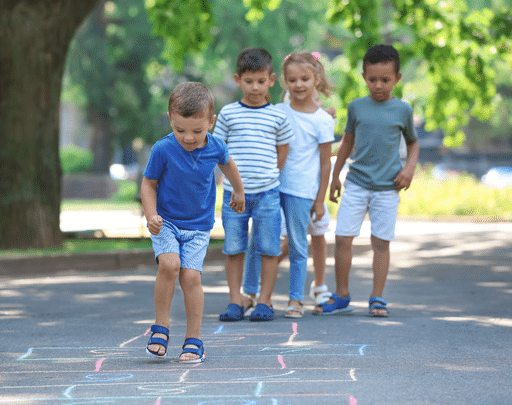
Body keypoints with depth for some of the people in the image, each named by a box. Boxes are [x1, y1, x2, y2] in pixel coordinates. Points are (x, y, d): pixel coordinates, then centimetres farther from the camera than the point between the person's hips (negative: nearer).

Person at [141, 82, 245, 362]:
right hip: (165, 222, -1)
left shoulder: (215, 148, -10)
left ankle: (194, 340, 1)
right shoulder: (163, 150, -18)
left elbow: (227, 163, 15)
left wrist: (238, 191, 31)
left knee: (190, 276, -11)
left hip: (198, 226, 1)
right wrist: (151, 215, -18)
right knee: (169, 264, -24)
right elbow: (148, 183, -4)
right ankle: (161, 326, -7)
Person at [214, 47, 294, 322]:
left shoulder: (277, 117, 4)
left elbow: (282, 154, 10)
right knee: (233, 249, 4)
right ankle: (236, 301, 12)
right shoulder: (228, 113, 4)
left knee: (269, 249, 1)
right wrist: (236, 170, 0)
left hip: (267, 192, 0)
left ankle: (264, 301, 10)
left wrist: (265, 174, 3)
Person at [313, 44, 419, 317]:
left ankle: (377, 298, 9)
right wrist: (335, 177, 19)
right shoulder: (356, 107, 4)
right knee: (342, 238, -4)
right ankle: (341, 296, 8)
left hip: (387, 188, -1)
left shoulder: (403, 110, 2)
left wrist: (410, 167, -2)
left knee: (381, 242, 1)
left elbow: (413, 142, 16)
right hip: (356, 184, 1)